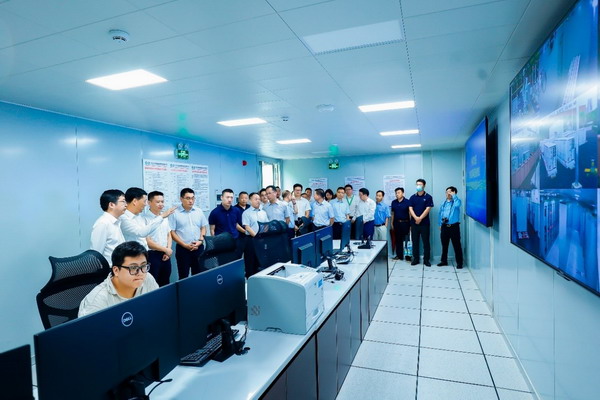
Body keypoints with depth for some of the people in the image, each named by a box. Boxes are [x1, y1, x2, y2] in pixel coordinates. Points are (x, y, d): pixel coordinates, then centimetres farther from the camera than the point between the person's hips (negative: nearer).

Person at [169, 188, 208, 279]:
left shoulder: (199, 211, 6)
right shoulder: (175, 213, -6)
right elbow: (172, 232, -6)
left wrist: (200, 241, -5)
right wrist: (185, 245, -12)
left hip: (198, 248, 3)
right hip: (182, 248, -3)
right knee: (183, 276, 4)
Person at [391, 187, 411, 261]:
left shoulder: (407, 202, -6)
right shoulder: (394, 202, 8)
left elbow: (410, 213, -7)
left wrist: (410, 224, -10)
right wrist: (392, 223, 10)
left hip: (405, 223, -4)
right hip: (396, 223, 4)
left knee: (406, 240, -1)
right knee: (397, 240, 8)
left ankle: (408, 255, 7)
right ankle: (399, 255, 17)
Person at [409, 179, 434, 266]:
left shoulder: (428, 197, 0)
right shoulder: (413, 197, 8)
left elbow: (428, 209, -8)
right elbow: (410, 208, -1)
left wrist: (420, 218, -16)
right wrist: (416, 218, -16)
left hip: (424, 223, -2)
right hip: (414, 223, 3)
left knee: (426, 242, 2)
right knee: (415, 241, 7)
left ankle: (426, 260, 11)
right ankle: (415, 259, 16)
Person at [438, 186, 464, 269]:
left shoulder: (457, 201, -4)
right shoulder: (444, 203, 12)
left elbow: (457, 205, -29)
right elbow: (440, 213, 17)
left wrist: (453, 195, -18)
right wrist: (440, 224, 15)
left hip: (454, 226, -5)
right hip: (444, 226, 5)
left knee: (457, 245, 0)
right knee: (444, 245, 12)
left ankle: (459, 262, 9)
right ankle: (444, 261, 23)